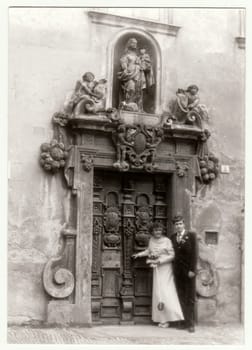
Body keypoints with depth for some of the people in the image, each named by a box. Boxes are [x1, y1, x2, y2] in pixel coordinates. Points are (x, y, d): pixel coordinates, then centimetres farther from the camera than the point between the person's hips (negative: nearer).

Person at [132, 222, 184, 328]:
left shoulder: (167, 241, -11)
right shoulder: (151, 240, 6)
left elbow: (172, 255, -11)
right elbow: (149, 251, 23)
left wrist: (159, 261, -16)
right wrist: (139, 254, 11)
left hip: (165, 268, -6)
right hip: (156, 269, 6)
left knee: (165, 292, -11)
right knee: (158, 293, 3)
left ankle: (166, 319, -7)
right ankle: (162, 319, 8)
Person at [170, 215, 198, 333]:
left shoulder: (191, 235, -2)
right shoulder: (172, 237, 10)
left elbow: (194, 253, -7)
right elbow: (172, 253, 9)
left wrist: (192, 270, -13)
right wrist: (173, 269, 0)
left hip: (189, 270, -4)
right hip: (177, 270, 4)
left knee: (190, 298, -1)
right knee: (181, 297, 5)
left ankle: (191, 323, 2)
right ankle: (185, 321, 12)